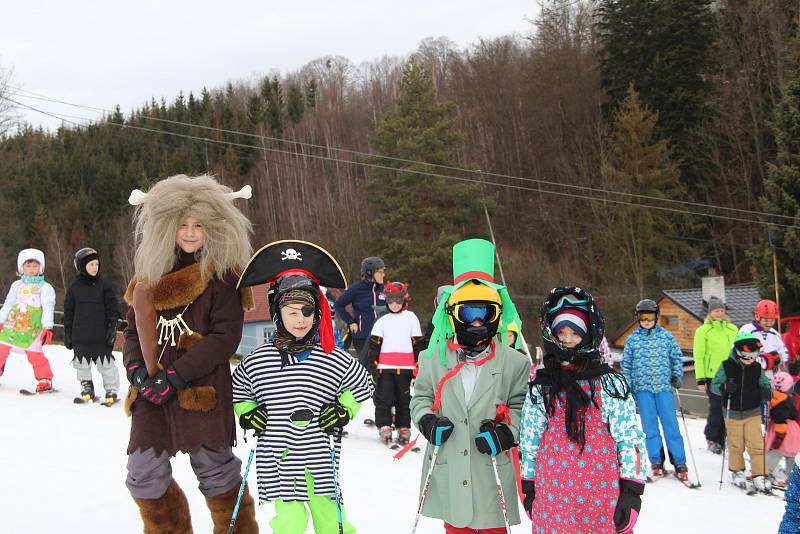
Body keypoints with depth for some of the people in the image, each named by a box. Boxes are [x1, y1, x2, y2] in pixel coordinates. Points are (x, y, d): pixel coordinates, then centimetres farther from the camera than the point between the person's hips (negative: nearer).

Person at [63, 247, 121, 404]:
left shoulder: (104, 285, 1)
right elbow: (68, 312, 9)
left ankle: (111, 390, 9)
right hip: (80, 336, 2)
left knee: (106, 363, -1)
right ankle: (86, 388, 23)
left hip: (101, 336, -2)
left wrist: (112, 328, -6)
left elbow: (112, 309, 2)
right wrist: (67, 334, 6)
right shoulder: (74, 287, 5)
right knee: (82, 364, 9)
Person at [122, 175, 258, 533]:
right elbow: (134, 328, 16)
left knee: (215, 470, 1)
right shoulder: (152, 272, 13)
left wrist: (176, 375, -17)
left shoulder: (222, 274, -4)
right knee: (145, 476, 5)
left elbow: (225, 337, -11)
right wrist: (136, 367, -5)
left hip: (201, 391, -5)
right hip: (152, 393, 5)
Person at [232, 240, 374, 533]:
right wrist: (246, 413, 2)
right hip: (278, 461, 0)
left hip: (321, 458, 0)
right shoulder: (256, 361, 0)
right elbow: (237, 390, 17)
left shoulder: (334, 360, -3)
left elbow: (362, 385, 12)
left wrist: (345, 410, -1)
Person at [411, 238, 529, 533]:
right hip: (449, 469, 2)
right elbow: (420, 397, 13)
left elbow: (523, 406, 2)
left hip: (492, 470, -2)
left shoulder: (513, 362, 0)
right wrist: (427, 420, -6)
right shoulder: (435, 359, 5)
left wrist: (506, 430, -14)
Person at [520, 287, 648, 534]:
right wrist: (529, 488, 14)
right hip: (553, 496, 2)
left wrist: (631, 490, -6)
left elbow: (631, 438, -1)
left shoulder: (609, 383, 0)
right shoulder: (540, 388, 8)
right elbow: (529, 440, 15)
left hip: (602, 494, -2)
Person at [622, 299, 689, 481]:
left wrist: (677, 375, 1)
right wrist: (627, 388, 7)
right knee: (650, 426, 3)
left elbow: (677, 356, 13)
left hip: (664, 386, -1)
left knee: (671, 424, -2)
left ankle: (679, 462, 4)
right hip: (642, 388, 1)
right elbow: (626, 365, 10)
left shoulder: (666, 336, 5)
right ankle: (656, 462, 12)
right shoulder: (632, 339, 6)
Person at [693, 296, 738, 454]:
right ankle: (712, 439, 12)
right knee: (716, 408, -5)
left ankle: (722, 439, 16)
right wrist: (700, 379, -8)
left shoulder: (733, 329, 13)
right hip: (712, 376, -4)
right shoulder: (703, 330, -1)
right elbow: (698, 356, -2)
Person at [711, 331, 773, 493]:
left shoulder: (757, 368, 0)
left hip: (753, 413, 1)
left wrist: (767, 392, -15)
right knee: (736, 445, 9)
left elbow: (764, 384, 8)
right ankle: (736, 471, 27)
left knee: (756, 445, -3)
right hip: (732, 413, -1)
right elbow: (714, 385, -6)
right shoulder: (726, 366, -8)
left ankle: (759, 475, 5)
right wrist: (724, 387, -27)